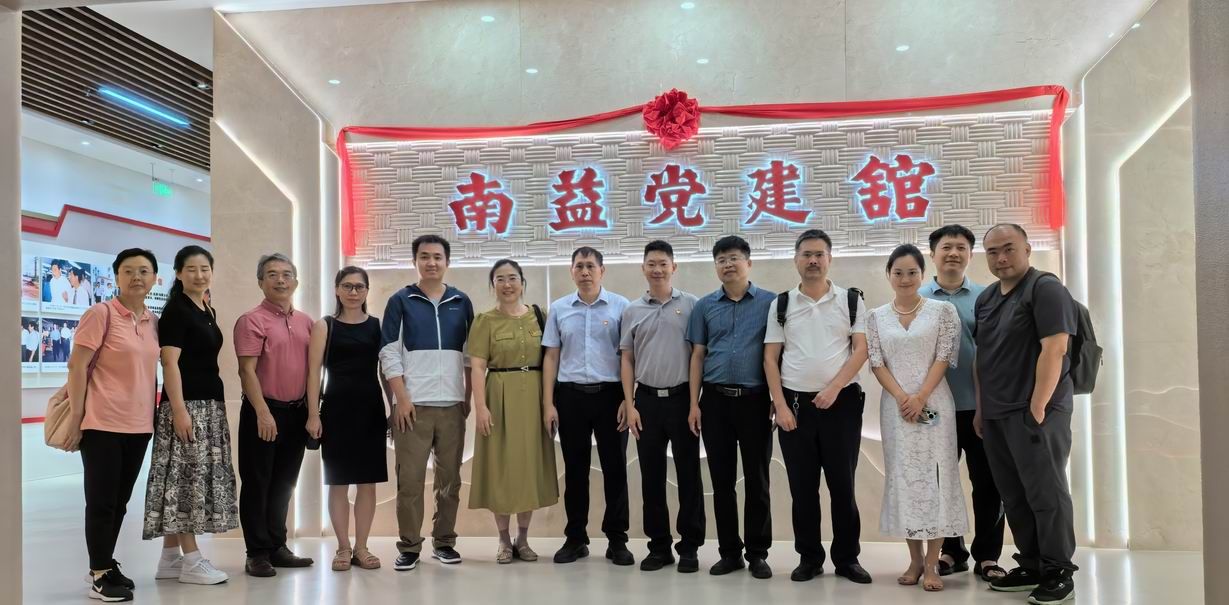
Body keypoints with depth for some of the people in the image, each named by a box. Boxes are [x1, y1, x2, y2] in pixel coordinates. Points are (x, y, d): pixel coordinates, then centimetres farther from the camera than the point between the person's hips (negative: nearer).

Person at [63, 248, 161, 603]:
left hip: (139, 425, 6)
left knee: (120, 500, 15)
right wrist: (75, 418, -13)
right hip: (103, 422, -6)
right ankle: (100, 575, 11)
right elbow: (77, 366, -10)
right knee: (101, 501, 1)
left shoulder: (153, 322, 9)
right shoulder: (101, 314, -9)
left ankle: (105, 566, 28)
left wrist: (153, 415, 12)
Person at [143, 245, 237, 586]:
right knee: (187, 477, -5)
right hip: (186, 404, -9)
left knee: (202, 478, 9)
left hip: (210, 404, 9)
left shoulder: (208, 312, 16)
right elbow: (170, 363, -15)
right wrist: (179, 409, -22)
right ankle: (191, 561, 0)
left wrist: (217, 407, 17)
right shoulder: (176, 310, -8)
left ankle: (170, 558, 17)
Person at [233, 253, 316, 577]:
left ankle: (277, 548, 23)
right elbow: (247, 371, -13)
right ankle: (257, 553, 10)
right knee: (257, 484, 2)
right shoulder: (252, 320, -7)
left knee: (284, 484, 13)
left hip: (297, 412, 6)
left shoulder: (305, 322, 10)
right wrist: (263, 413, -20)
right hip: (264, 411, -6)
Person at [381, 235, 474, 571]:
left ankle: (444, 542, 18)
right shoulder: (400, 301, 3)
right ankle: (409, 547, 8)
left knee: (450, 477, 7)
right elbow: (389, 354, -2)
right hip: (413, 405, -2)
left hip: (452, 404, 3)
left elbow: (471, 353, 12)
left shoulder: (462, 302, 10)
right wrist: (402, 399, -9)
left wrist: (468, 398, 5)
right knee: (410, 479, -2)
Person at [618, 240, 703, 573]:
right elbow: (627, 361, 9)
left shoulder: (691, 305, 1)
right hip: (647, 399, 2)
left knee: (688, 474, 3)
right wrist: (629, 404, 2)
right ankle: (659, 545, 19)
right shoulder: (632, 310, 8)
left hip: (682, 397, -2)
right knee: (651, 476, 8)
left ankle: (689, 546, 14)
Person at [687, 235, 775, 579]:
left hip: (755, 400, -2)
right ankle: (729, 551, 19)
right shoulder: (705, 306, 8)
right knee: (722, 480, 8)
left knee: (757, 480, 5)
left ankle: (758, 553, 16)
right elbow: (697, 356, 8)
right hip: (715, 400, 2)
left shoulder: (770, 302, 1)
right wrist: (694, 403, 3)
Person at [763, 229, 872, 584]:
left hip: (841, 402, -1)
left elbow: (861, 350, -2)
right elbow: (770, 358, 4)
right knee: (802, 486, 6)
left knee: (842, 483, 3)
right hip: (794, 403, 1)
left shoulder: (851, 301, 4)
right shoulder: (781, 304, 7)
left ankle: (847, 558, 16)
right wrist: (780, 405, -5)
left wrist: (834, 387, -13)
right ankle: (809, 558, 17)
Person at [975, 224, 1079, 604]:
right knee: (1014, 496, 12)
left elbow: (1054, 349, -16)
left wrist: (1037, 408, -19)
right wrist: (981, 409, 15)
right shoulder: (986, 298, 15)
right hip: (996, 415, 8)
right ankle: (1031, 567, 22)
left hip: (1035, 412, -8)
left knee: (1045, 494, -2)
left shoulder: (1046, 289, -8)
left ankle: (1058, 574, 9)